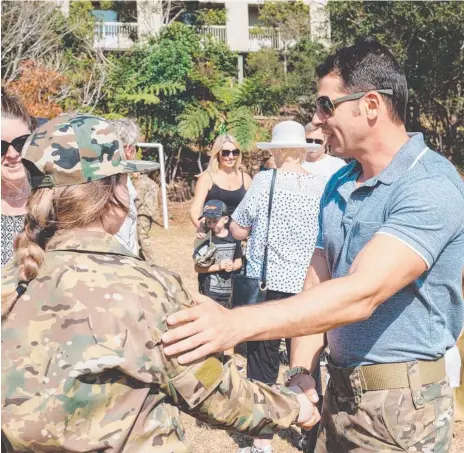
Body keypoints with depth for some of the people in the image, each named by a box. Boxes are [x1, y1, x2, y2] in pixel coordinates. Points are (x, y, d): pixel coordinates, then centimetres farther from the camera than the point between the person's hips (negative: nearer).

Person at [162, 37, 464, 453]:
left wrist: (236, 323, -38)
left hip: (401, 401, -7)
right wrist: (300, 371, -7)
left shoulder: (431, 187, -21)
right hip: (340, 391, 7)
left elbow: (362, 293, -31)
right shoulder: (338, 186, 6)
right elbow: (318, 283, 7)